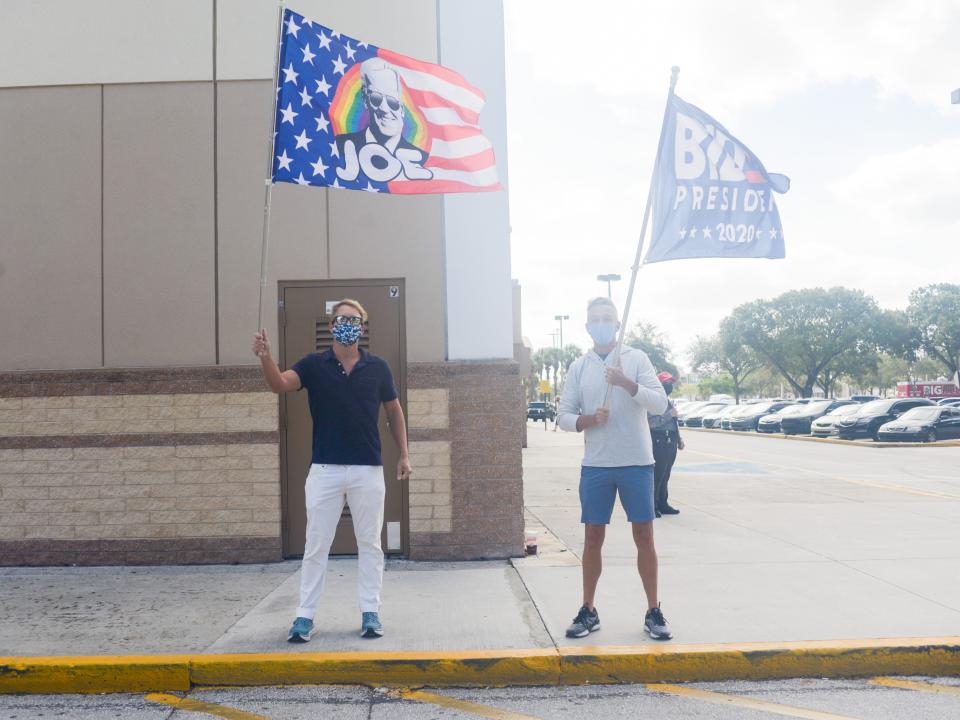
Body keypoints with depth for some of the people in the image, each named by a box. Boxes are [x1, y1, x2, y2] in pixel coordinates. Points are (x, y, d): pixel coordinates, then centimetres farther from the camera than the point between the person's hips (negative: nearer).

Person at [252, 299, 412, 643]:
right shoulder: (314, 365, -1)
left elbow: (394, 411, 12)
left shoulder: (378, 368, 2)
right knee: (316, 545, 5)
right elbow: (280, 384, -18)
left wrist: (404, 454, 8)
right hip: (324, 469, -1)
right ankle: (305, 615, 14)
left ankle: (370, 612, 19)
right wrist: (265, 357, -38)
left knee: (369, 544, 9)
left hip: (369, 469, 1)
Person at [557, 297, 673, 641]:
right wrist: (589, 419, -15)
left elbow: (660, 403, -9)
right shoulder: (579, 367, 7)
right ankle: (588, 612, 17)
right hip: (595, 465, 2)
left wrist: (626, 382, -23)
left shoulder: (636, 358, 1)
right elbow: (564, 416, 5)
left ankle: (654, 612, 14)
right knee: (593, 538, 7)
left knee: (644, 537, 3)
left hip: (637, 463, -1)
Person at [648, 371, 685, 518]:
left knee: (665, 474, 13)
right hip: (659, 441, -9)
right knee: (657, 474, -8)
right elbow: (652, 422, -22)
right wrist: (670, 414, -19)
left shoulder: (669, 402, 19)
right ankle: (651, 506, -2)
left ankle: (662, 504, 20)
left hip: (671, 441, 9)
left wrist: (679, 438, 15)